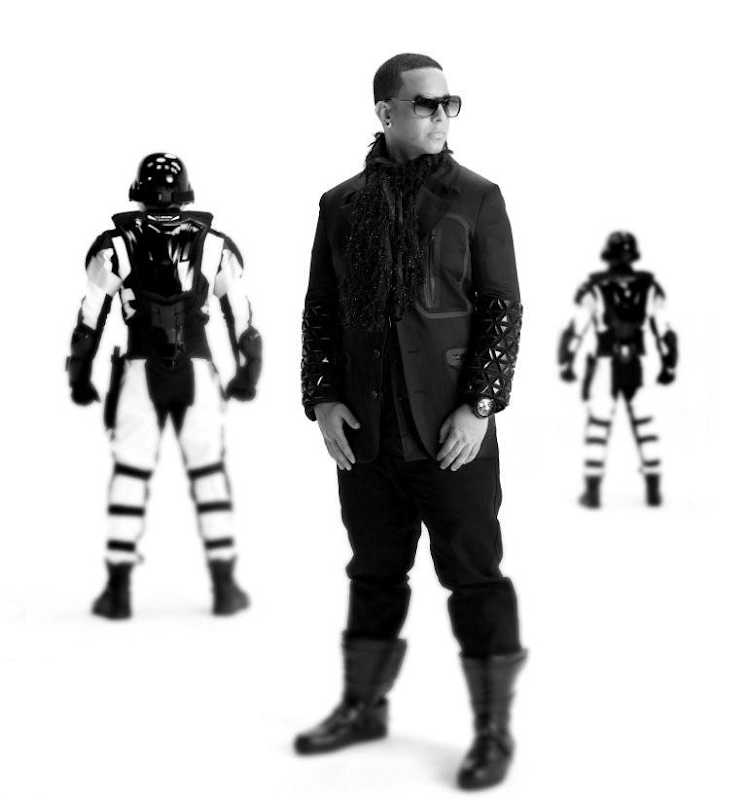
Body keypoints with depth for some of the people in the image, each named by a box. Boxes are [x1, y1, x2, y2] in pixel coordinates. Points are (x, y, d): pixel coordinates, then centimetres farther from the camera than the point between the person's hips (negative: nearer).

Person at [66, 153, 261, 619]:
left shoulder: (115, 245, -2)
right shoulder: (214, 245, 1)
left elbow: (90, 317, 0)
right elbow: (241, 315, 7)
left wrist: (80, 375, 10)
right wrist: (248, 371, 18)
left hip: (138, 372, 0)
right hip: (198, 371, 1)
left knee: (130, 474, 6)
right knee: (209, 473, 9)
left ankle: (119, 589, 6)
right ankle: (225, 586, 11)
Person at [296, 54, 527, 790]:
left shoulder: (475, 198, -1)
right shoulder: (342, 205, 8)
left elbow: (502, 308, -3)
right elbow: (321, 310, 11)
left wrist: (480, 405, -12)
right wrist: (322, 398, -1)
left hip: (451, 432, -3)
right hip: (365, 431, 3)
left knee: (474, 578, 1)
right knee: (374, 574, 15)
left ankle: (493, 730, 12)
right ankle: (363, 706, 30)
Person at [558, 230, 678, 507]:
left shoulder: (594, 289, -9)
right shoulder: (650, 288, -2)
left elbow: (575, 330, -9)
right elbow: (664, 331, 2)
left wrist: (565, 364, 3)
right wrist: (669, 366, 14)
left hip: (604, 367, -2)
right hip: (636, 367, 2)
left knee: (598, 425, 6)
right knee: (644, 424, 12)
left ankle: (593, 491, 5)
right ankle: (654, 490, 14)